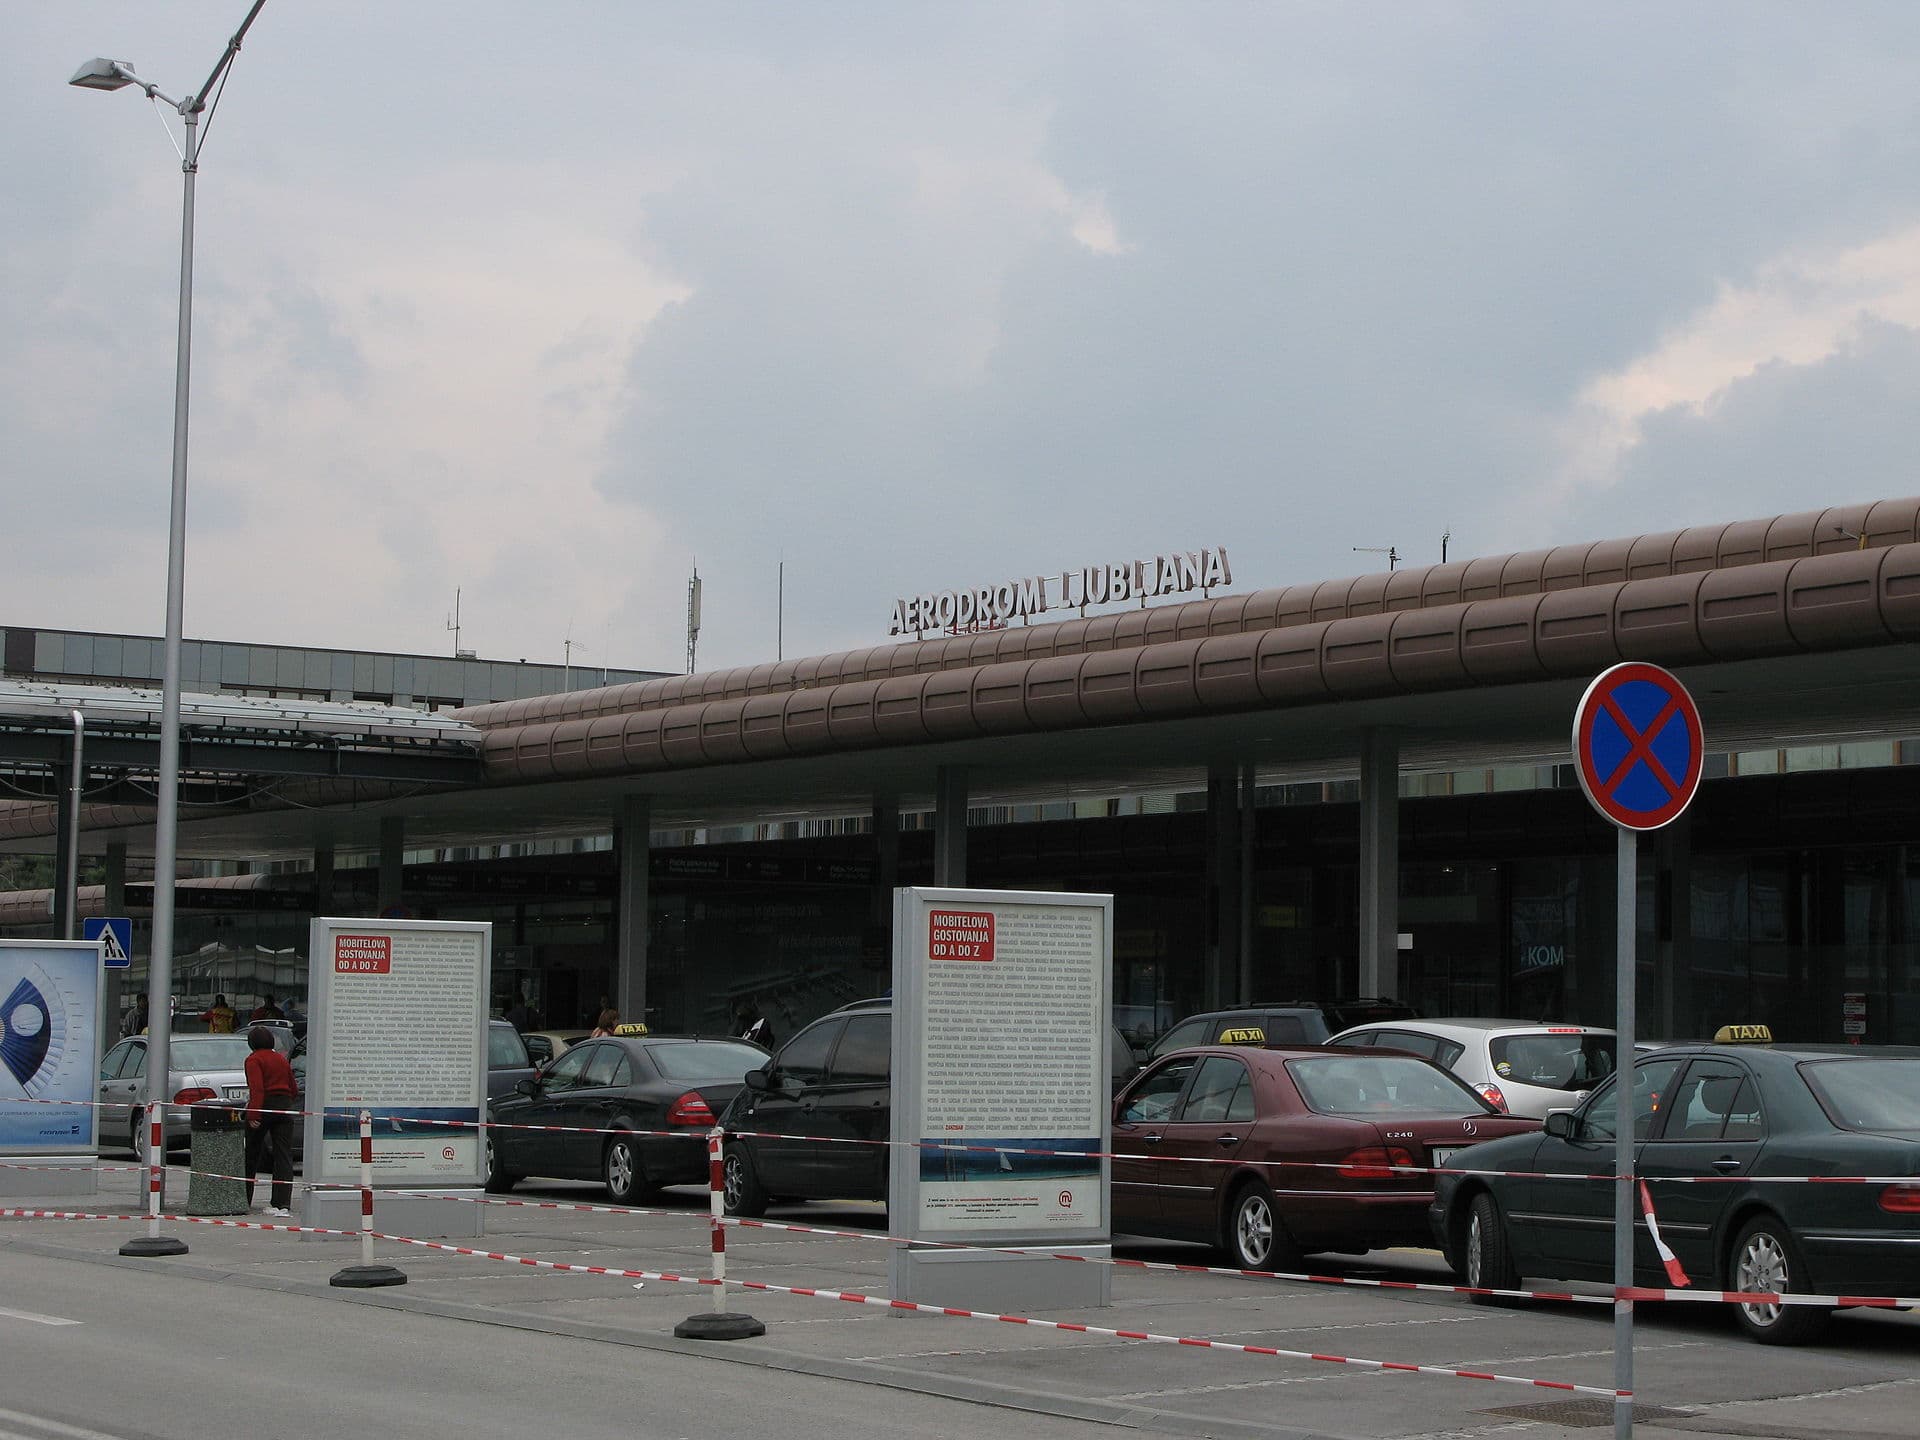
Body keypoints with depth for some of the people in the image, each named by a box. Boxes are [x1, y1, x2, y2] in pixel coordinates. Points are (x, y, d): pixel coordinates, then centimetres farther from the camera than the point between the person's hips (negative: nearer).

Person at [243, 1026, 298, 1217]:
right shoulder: (281, 1059, 15)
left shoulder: (254, 1059, -5)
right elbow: (294, 1090, 17)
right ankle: (282, 1204, -9)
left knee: (251, 1154, 10)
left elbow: (257, 1088, -18)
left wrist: (253, 1114, -23)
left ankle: (243, 1200, 20)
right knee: (284, 1156, -1)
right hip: (285, 1108, 5)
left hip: (264, 1107, -5)